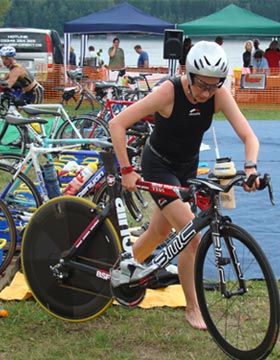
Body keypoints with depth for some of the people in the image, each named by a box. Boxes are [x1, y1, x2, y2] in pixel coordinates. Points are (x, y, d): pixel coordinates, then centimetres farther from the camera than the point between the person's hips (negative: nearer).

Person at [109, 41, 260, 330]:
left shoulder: (219, 95, -18)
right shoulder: (170, 91, -30)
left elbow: (249, 136, -21)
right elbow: (117, 124, -28)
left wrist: (250, 166, -40)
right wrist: (126, 170, -28)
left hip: (188, 166, 5)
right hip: (159, 166, -5)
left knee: (159, 232, 19)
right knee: (192, 236, -15)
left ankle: (127, 268, 50)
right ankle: (192, 308, 3)